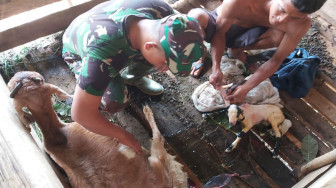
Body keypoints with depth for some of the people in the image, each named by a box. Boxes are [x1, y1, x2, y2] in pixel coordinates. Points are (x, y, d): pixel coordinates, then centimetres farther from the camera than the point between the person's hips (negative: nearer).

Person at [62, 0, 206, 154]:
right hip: (80, 53, -4)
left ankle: (131, 77, 11)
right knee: (115, 102, -27)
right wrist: (122, 135, -25)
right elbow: (80, 114, -38)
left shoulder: (165, 14, -31)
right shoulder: (103, 58, -48)